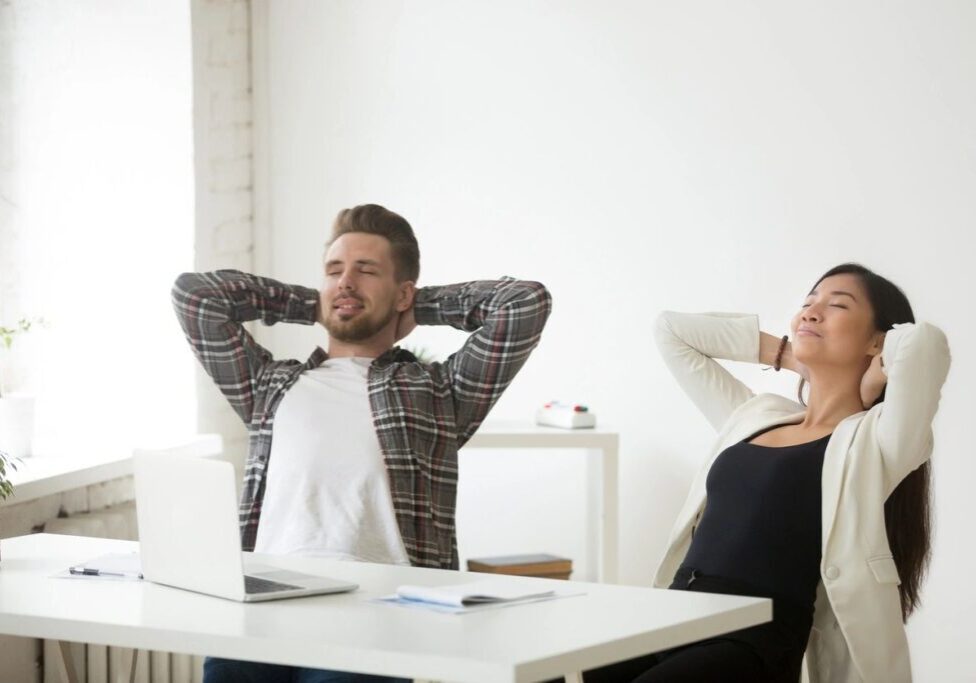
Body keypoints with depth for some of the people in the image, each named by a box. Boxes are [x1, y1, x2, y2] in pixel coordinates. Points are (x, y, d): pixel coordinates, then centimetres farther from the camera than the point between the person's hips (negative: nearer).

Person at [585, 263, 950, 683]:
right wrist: (786, 354, 23)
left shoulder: (875, 442, 2)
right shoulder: (756, 417, 23)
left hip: (754, 645, -6)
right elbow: (670, 329, 30)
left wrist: (872, 379, 4)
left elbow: (924, 342, -17)